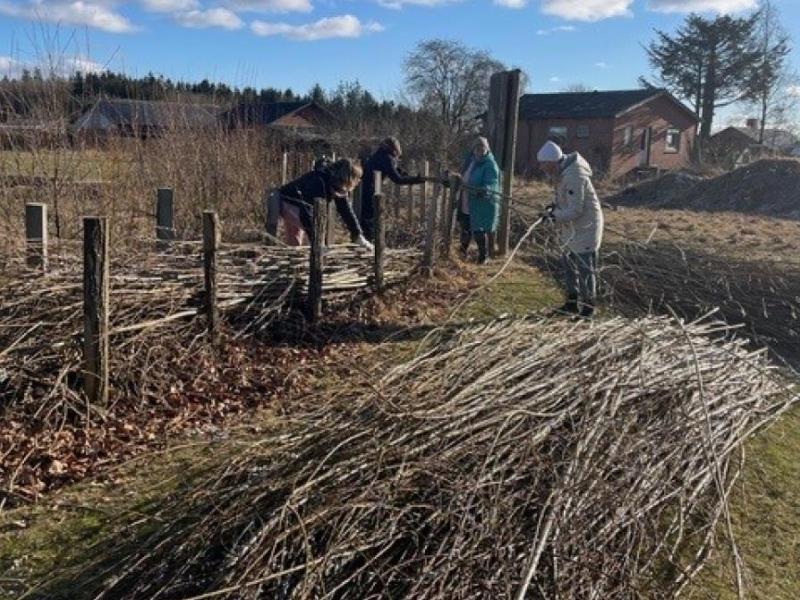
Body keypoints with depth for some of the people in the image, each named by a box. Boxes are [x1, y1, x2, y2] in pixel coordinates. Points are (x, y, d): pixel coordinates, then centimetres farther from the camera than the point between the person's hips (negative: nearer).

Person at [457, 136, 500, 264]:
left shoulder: (490, 165, -14)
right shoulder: (470, 161, 9)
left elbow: (491, 184, -26)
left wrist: (485, 191, -43)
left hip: (482, 205, -7)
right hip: (466, 204, 8)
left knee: (479, 231, -2)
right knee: (465, 229, 21)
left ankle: (483, 256, 17)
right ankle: (462, 252, 42)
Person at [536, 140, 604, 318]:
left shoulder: (574, 177, -28)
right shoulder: (563, 171, 3)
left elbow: (575, 211, -28)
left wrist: (553, 215, -19)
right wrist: (556, 206, 3)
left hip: (584, 228, -10)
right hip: (572, 229, 10)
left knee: (585, 268, 0)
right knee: (569, 264, 18)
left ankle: (587, 307, 13)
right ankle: (572, 302, 32)